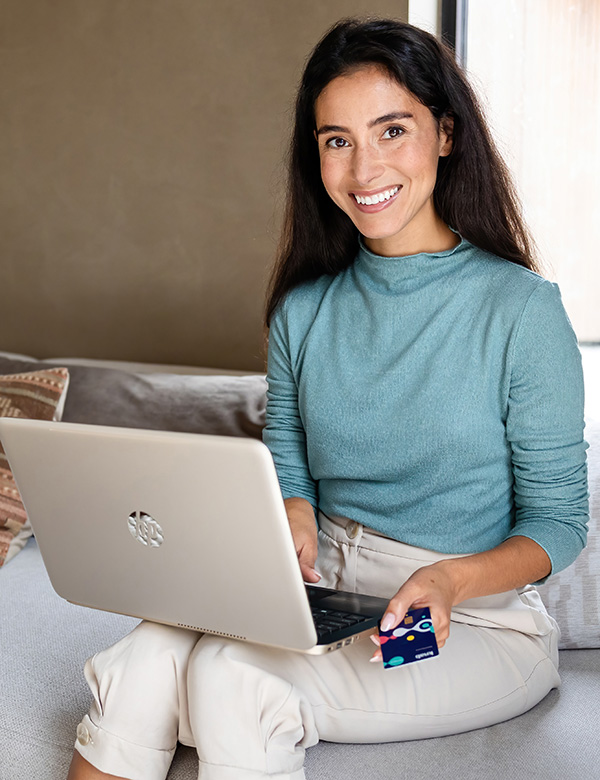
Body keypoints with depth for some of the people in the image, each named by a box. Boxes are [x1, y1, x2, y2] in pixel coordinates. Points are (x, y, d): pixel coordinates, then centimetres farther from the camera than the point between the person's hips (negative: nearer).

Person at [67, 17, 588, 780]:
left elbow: (558, 520, -5)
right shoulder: (303, 310, 5)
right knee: (142, 662, -24)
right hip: (323, 595, 4)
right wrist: (293, 526, -11)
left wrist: (452, 579, -23)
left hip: (479, 618, -3)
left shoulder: (521, 308, -10)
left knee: (232, 680, -28)